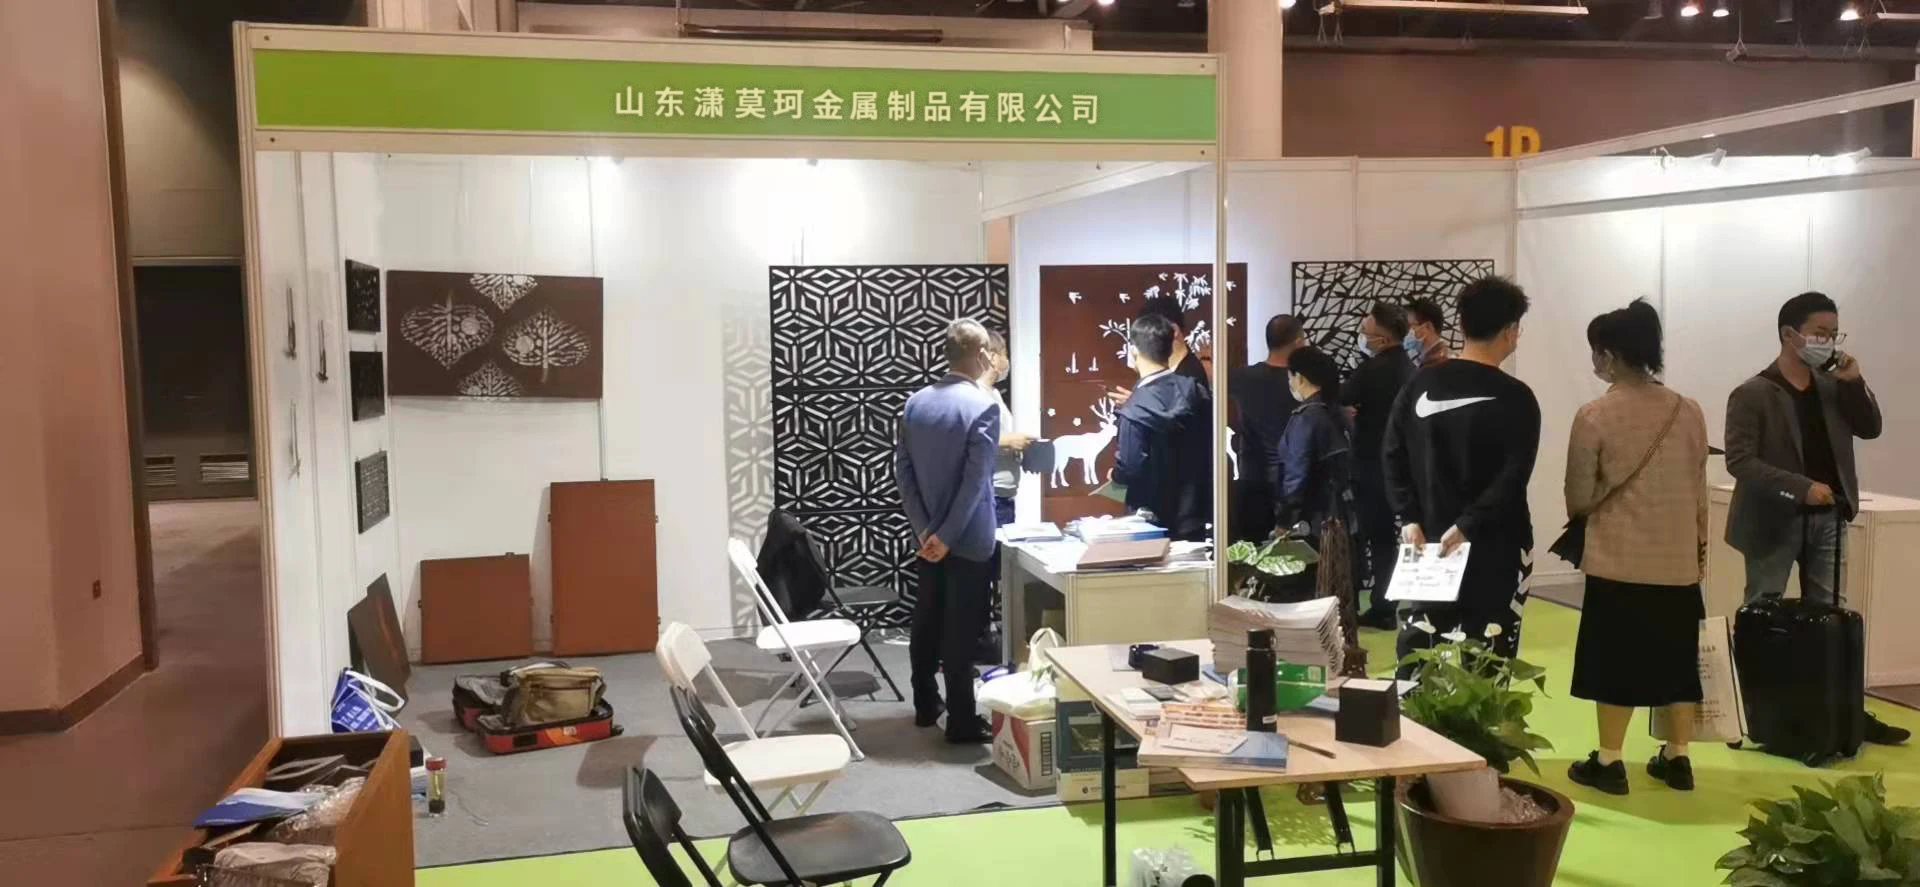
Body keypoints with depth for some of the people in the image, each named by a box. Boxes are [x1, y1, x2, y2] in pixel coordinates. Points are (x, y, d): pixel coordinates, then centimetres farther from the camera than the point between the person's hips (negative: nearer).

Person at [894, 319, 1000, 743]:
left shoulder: (915, 402, 3)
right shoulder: (984, 405, -16)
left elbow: (902, 469, 1)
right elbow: (975, 480, -21)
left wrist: (925, 529, -1)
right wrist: (948, 535, -16)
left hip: (927, 535, 6)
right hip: (966, 537, -6)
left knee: (926, 619, 16)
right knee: (961, 628, -1)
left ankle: (926, 704, 28)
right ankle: (962, 721, 6)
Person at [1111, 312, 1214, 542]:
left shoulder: (1136, 410, -21)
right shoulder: (1197, 392, -2)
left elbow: (1128, 471, -21)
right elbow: (1211, 449, 4)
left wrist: (1115, 475, 1)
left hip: (1154, 523, -5)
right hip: (1194, 518, 5)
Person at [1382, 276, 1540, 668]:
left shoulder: (1421, 384, 4)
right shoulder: (1515, 397, -9)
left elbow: (1394, 454, 2)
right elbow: (1512, 478, -18)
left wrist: (1409, 518, 0)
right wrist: (1468, 525, -17)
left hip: (1429, 539, 4)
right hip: (1496, 548, -4)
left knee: (1418, 648, 11)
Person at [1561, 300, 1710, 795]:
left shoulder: (1594, 416, -13)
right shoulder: (1689, 412, 1)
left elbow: (1578, 499, -8)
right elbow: (1699, 488, 8)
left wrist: (1588, 509, 15)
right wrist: (1703, 542, 21)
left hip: (1618, 558, -4)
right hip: (1678, 559, 4)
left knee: (1617, 658, 5)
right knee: (1676, 656, 14)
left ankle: (1609, 762, 11)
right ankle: (1677, 758, 22)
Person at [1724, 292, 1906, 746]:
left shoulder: (1833, 387, 8)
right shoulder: (1752, 394, -13)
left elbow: (1870, 429, 10)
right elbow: (1739, 461, -18)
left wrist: (1855, 384, -5)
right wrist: (1801, 487, -26)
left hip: (1826, 519, 6)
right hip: (1774, 521, -6)